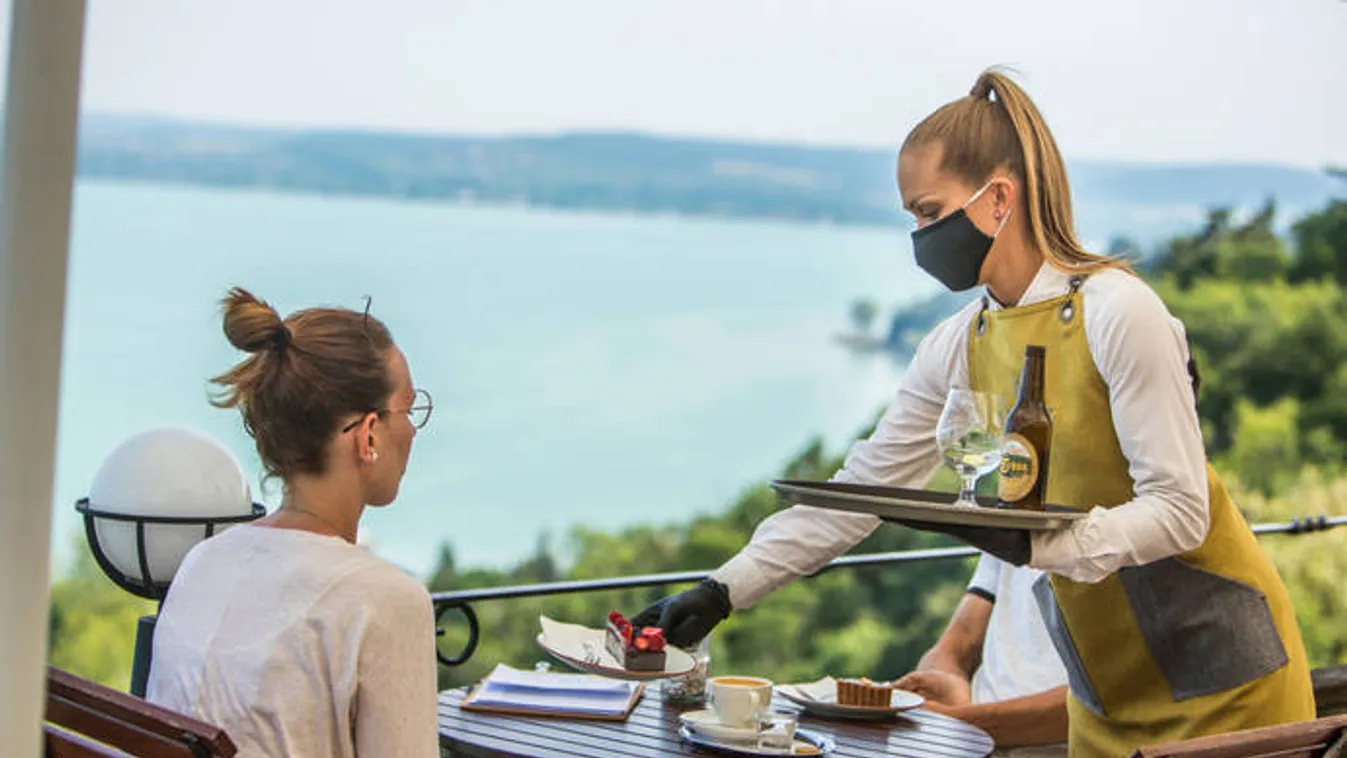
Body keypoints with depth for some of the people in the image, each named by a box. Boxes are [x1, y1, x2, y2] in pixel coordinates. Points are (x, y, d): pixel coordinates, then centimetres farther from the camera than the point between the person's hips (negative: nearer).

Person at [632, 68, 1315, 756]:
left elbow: (1181, 510, -21)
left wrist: (1034, 543, -35)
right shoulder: (956, 350, 0)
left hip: (1218, 666, -6)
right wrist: (719, 593, -3)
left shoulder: (1118, 312, -19)